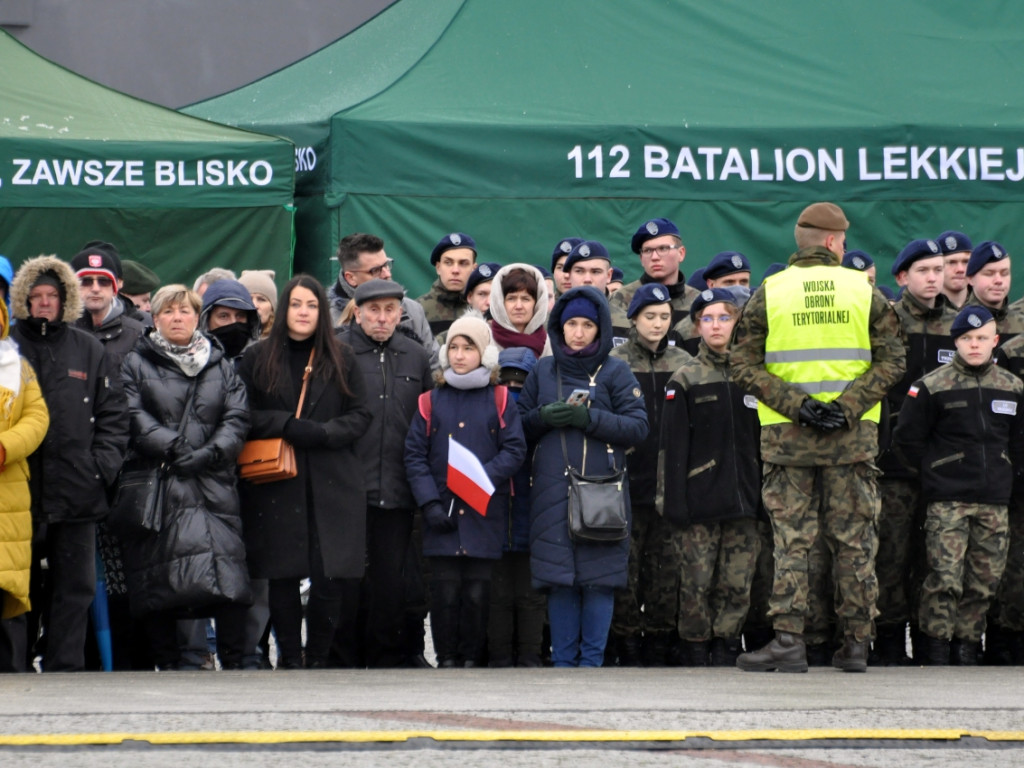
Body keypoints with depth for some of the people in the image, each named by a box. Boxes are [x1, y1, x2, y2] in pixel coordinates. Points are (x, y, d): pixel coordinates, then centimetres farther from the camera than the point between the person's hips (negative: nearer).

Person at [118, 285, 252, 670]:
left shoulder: (222, 366, 18)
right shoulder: (136, 364, 11)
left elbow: (237, 418, 8)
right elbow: (133, 417, -2)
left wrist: (210, 454, -9)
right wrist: (172, 448, -14)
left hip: (212, 485, 1)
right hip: (156, 485, -1)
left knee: (227, 577, -12)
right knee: (157, 580, -4)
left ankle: (233, 664, -10)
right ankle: (166, 664, 3)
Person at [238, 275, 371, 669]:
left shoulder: (340, 359, 11)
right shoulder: (257, 359, 8)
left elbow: (360, 415, 7)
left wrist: (321, 433, -10)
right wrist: (288, 425, -13)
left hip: (332, 485, 0)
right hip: (277, 485, 0)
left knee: (331, 577, -8)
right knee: (283, 576, -1)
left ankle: (318, 658, 5)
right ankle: (289, 659, 9)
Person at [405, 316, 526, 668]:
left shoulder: (500, 401, 6)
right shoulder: (431, 402, 8)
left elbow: (514, 450, -1)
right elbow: (415, 455, 4)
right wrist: (430, 503, -8)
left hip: (484, 515, -1)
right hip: (441, 515, 1)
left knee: (477, 592, 0)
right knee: (445, 590, -2)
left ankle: (472, 658, 9)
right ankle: (446, 659, 7)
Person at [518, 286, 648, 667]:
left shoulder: (615, 372, 5)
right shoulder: (543, 371, 14)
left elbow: (638, 426, -3)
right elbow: (520, 425, 14)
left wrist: (590, 418, -14)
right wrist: (544, 417, -7)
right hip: (553, 489, 2)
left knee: (599, 577, -4)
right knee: (559, 577, 0)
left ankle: (592, 660, 2)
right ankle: (563, 661, 6)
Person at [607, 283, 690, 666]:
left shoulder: (683, 365, 12)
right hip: (628, 477, -3)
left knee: (667, 565, 2)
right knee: (626, 565, -3)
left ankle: (659, 644, 8)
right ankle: (627, 645, 3)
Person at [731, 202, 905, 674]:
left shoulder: (768, 294, 1)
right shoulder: (865, 292, 3)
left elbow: (743, 364, -5)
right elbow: (891, 360, -3)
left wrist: (794, 405, -9)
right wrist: (848, 405, -8)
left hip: (787, 437, -1)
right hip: (854, 438, 1)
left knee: (791, 541, 1)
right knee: (854, 542, 6)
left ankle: (788, 641, -7)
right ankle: (856, 644, 7)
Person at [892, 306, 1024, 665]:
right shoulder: (932, 386, -2)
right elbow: (907, 437, 2)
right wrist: (935, 471, 3)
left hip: (994, 500, 4)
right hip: (947, 500, -4)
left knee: (985, 578, 5)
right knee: (945, 576, -11)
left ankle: (967, 644, 16)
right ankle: (936, 645, -2)